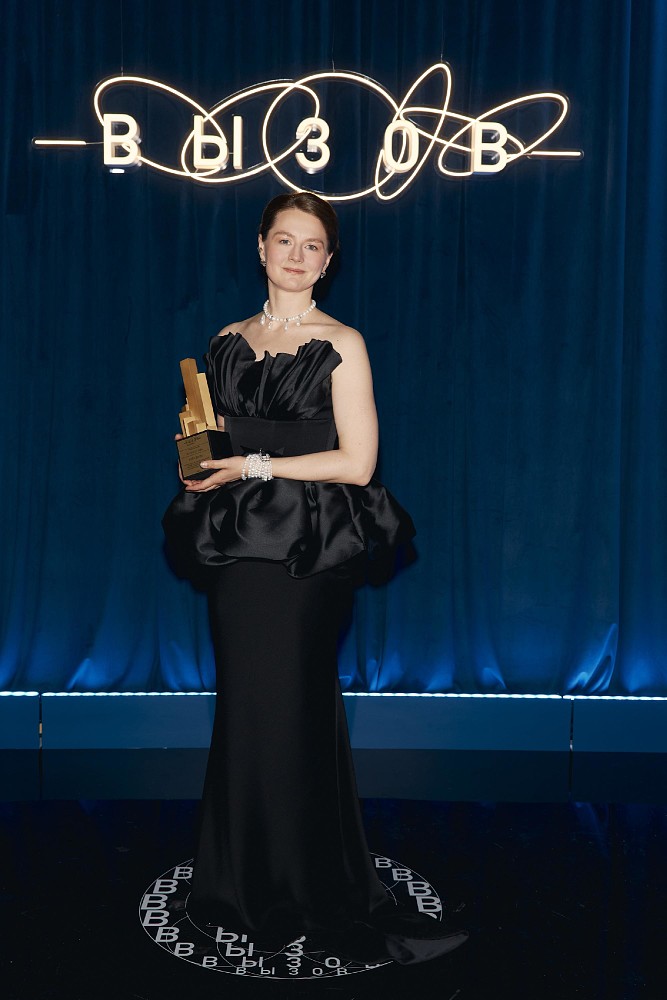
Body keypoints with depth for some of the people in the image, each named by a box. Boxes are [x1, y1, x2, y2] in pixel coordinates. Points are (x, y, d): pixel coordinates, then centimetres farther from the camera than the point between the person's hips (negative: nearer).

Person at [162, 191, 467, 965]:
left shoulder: (341, 345, -3)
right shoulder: (227, 342, 12)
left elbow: (356, 463, -10)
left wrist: (255, 466, -13)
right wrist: (202, 457, 0)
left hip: (312, 552, -5)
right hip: (238, 549, 5)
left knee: (291, 712, -1)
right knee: (243, 708, 9)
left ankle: (315, 896, 16)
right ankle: (247, 887, 25)